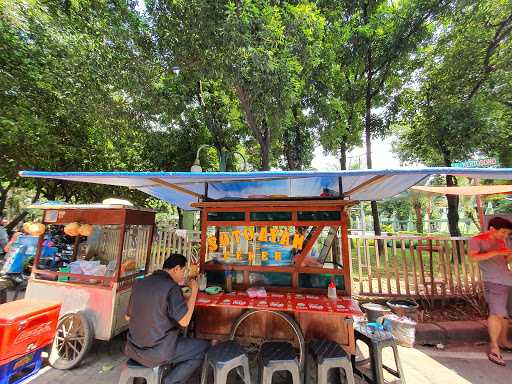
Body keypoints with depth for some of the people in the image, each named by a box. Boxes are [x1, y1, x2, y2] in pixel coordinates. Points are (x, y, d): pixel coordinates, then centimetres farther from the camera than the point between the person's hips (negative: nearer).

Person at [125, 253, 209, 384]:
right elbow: (184, 321, -20)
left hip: (134, 348, 7)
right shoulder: (171, 287, -23)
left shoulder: (139, 284, -2)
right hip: (158, 351, -7)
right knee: (204, 347, 7)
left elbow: (128, 316, 9)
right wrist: (194, 291, -14)